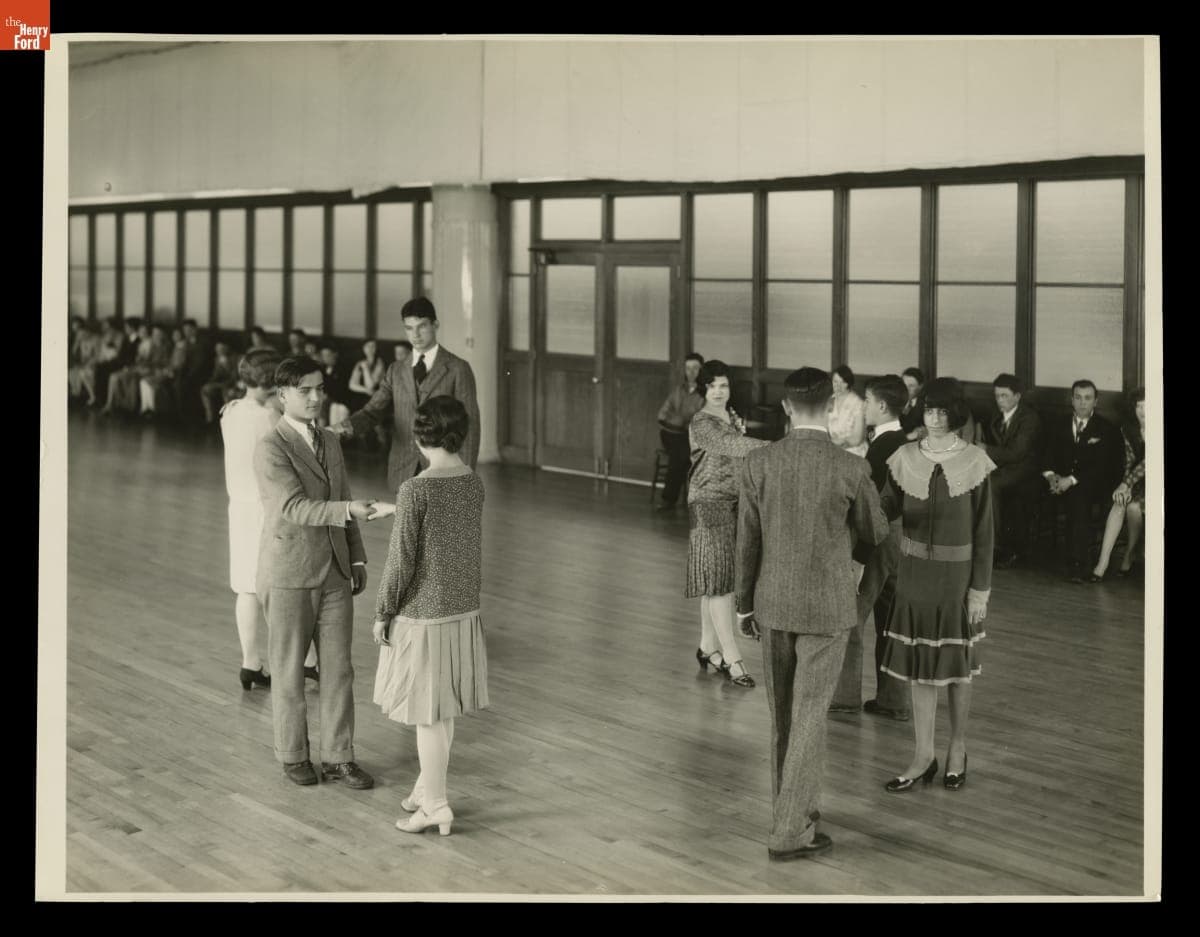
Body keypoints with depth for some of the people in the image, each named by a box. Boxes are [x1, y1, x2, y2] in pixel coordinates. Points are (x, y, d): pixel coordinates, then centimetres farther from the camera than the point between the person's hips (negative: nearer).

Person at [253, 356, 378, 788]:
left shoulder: (330, 442, 10)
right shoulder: (270, 448, -14)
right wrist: (348, 510, -37)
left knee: (338, 668, 6)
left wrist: (357, 558, 12)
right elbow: (295, 508, -25)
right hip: (288, 576, -6)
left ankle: (338, 757, 15)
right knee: (289, 671, 7)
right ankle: (293, 755, 22)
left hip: (334, 572, 6)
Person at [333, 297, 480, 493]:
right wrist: (347, 426, -19)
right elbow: (374, 410, 4)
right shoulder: (397, 370, 13)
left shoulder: (457, 369, 0)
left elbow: (469, 425, -2)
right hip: (404, 471, 4)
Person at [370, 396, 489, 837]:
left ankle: (436, 807, 13)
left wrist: (382, 613, -4)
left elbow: (401, 561, -17)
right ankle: (427, 786, 32)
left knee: (429, 713, 4)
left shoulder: (415, 490, -20)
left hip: (422, 615, -6)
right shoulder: (473, 483, 0)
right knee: (442, 710, 19)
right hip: (464, 612, 6)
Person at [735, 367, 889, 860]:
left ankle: (796, 806, 31)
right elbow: (874, 533, 1)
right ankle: (790, 832, 2)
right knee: (808, 718, 2)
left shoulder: (758, 463, -8)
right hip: (825, 609, -3)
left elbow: (747, 541, 0)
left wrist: (745, 603, 12)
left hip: (773, 604, 3)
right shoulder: (851, 468, -15)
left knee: (783, 717, 18)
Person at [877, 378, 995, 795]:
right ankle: (923, 756, 14)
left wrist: (980, 588, -7)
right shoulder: (906, 458, -2)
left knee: (957, 665, 9)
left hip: (957, 574, -2)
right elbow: (887, 509, 2)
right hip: (914, 572, 2)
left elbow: (984, 531, -5)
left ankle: (957, 749, 26)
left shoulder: (974, 462, -9)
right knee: (919, 665, 6)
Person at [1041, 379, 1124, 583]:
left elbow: (1101, 466, -7)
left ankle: (1076, 562, -36)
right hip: (1062, 483, 4)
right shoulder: (1059, 427, 18)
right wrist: (1050, 475, -13)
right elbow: (1048, 458, 10)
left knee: (1079, 494, -34)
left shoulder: (1106, 430, 5)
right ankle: (1080, 560, -26)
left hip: (1095, 486, -4)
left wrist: (1072, 480, -19)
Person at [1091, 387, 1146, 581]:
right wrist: (1126, 486, -12)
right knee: (1119, 504, -26)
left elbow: (1147, 462, -20)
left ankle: (1129, 556, -9)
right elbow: (1130, 460, 4)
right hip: (1137, 482, 4)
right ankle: (1103, 561, -31)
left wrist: (1126, 485, -25)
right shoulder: (1129, 428, 3)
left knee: (1133, 505, -31)